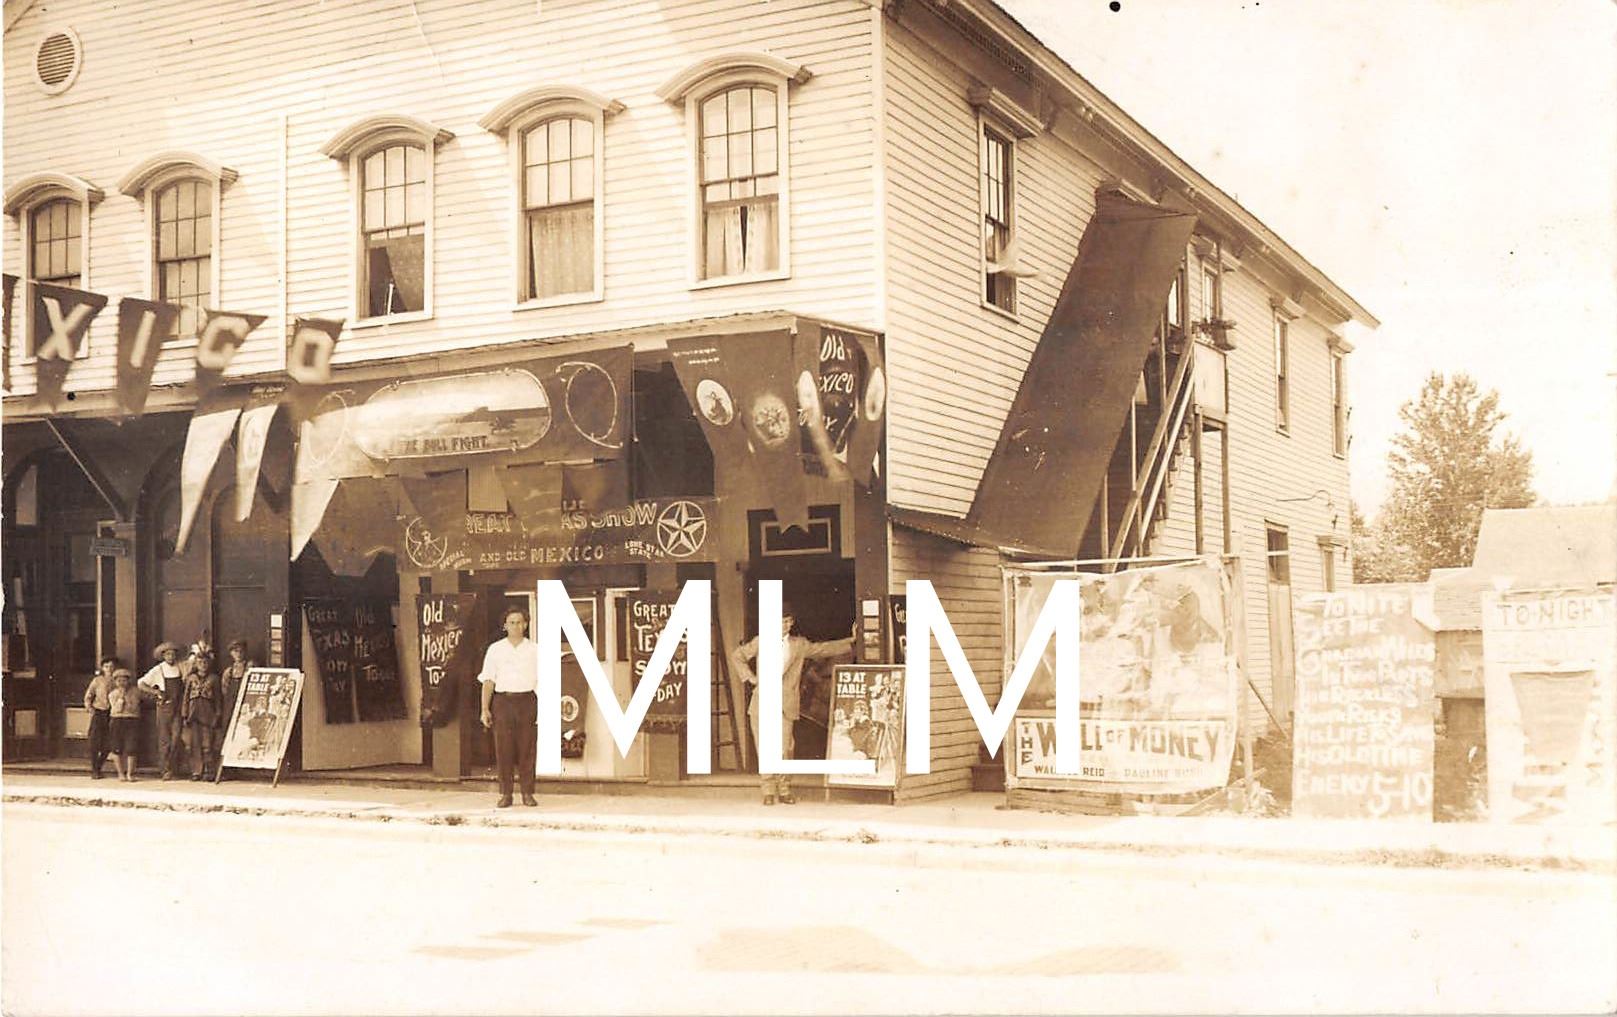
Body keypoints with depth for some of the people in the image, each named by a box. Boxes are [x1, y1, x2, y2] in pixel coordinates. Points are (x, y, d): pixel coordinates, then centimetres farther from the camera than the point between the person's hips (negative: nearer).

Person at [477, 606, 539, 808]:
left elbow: (542, 681, 4)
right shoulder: (495, 649, 8)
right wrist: (485, 709, -2)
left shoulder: (535, 650, 7)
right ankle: (505, 794, 6)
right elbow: (488, 681, 5)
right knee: (503, 749, 0)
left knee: (527, 749, 0)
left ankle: (528, 793, 7)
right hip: (502, 701, 0)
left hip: (527, 700, 0)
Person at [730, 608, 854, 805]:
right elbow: (737, 656, 18)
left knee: (785, 749, -4)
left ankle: (784, 790, 7)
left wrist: (852, 640, 5)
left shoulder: (799, 645, 12)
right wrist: (750, 677, 7)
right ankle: (768, 791, 5)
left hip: (785, 705, 0)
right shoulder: (760, 642, 10)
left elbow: (824, 649, 10)